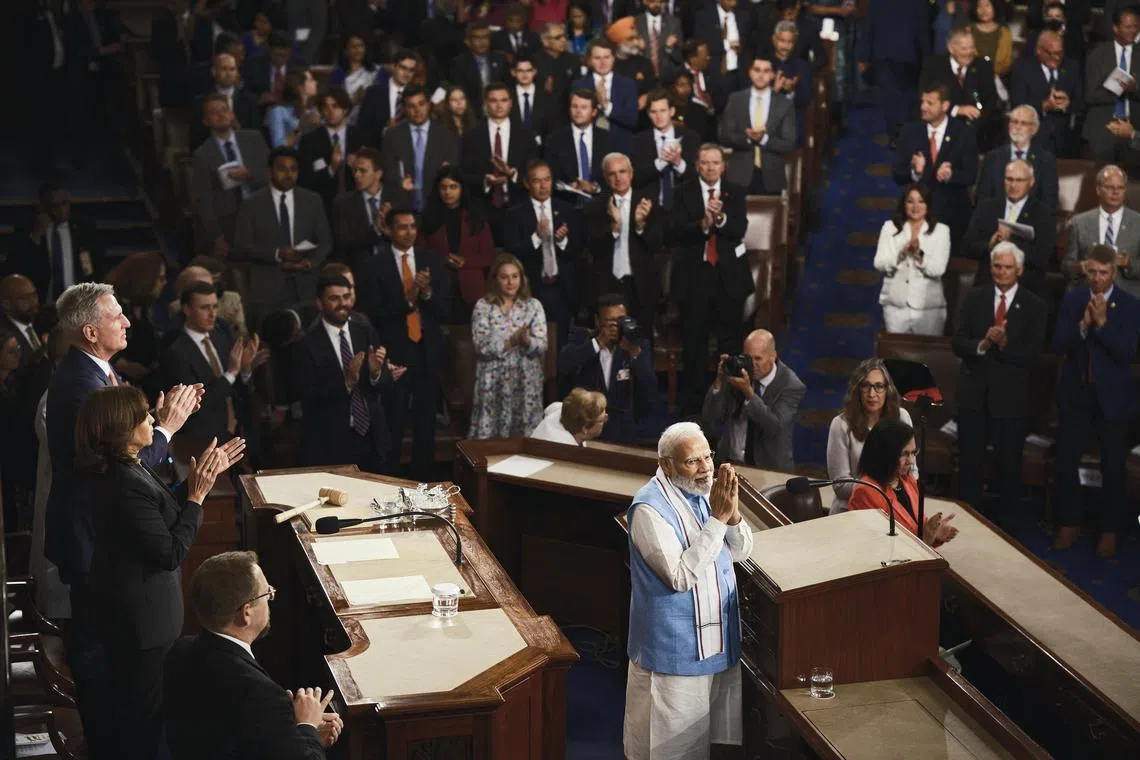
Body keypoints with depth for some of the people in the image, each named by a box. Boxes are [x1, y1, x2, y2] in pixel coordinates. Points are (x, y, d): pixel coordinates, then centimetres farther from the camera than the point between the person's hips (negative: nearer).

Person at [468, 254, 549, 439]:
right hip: (494, 382, -1)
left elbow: (542, 346, -3)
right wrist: (512, 341, -18)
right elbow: (482, 346, -9)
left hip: (525, 382, 1)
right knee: (489, 435, -4)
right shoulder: (483, 306, 2)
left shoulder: (533, 305, 6)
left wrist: (527, 341, -23)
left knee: (527, 436, -1)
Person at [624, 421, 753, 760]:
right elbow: (680, 576, -27)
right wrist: (717, 519, -28)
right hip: (675, 648, -8)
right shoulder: (650, 508, -21)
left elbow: (741, 552, 5)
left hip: (717, 639, 8)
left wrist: (732, 513, -16)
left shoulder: (706, 490, 3)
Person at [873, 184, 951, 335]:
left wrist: (919, 254, -24)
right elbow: (879, 264, -3)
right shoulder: (890, 227, 7)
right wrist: (901, 254, -20)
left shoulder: (941, 230, 2)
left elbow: (938, 269, -8)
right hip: (896, 305, 1)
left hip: (929, 307, -1)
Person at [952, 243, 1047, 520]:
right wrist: (982, 344, -23)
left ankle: (1008, 520, 24)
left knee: (1010, 464, 10)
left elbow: (1032, 354, -10)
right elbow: (958, 343, -4)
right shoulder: (974, 298, 3)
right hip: (974, 393, 2)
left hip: (1011, 396, -2)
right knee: (969, 463, 11)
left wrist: (1005, 344, -26)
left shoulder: (1034, 306, -4)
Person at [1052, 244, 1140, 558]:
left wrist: (1102, 323, -23)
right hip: (1075, 394, 2)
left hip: (1112, 397, -2)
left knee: (1113, 467, 4)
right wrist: (1083, 325, -21)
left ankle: (1110, 531, 18)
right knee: (1066, 462, 7)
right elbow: (1058, 345, -6)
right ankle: (1068, 524, 22)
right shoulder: (1072, 300, 1)